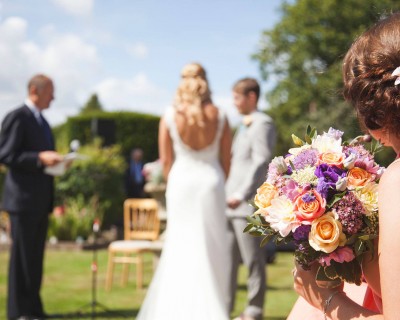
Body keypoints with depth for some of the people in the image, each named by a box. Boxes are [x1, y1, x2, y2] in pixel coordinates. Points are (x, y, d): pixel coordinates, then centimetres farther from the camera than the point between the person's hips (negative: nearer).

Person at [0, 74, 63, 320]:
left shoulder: (41, 121, 18)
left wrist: (54, 160, 6)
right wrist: (40, 158, -23)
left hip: (41, 200, 8)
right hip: (23, 199, -8)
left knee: (35, 256, 12)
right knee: (22, 256, -2)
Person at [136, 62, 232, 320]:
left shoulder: (170, 116, -4)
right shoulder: (219, 116, -2)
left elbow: (166, 160, 0)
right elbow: (226, 160, 2)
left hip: (181, 182, 0)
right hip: (211, 182, 0)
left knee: (180, 247, 9)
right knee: (211, 248, 7)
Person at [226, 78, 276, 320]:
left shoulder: (262, 124, -8)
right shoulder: (245, 126, 21)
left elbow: (261, 163, -18)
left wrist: (241, 195, -21)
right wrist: (229, 194, 16)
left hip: (249, 205, -9)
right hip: (233, 204, 9)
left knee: (253, 259, -1)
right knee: (228, 257, 11)